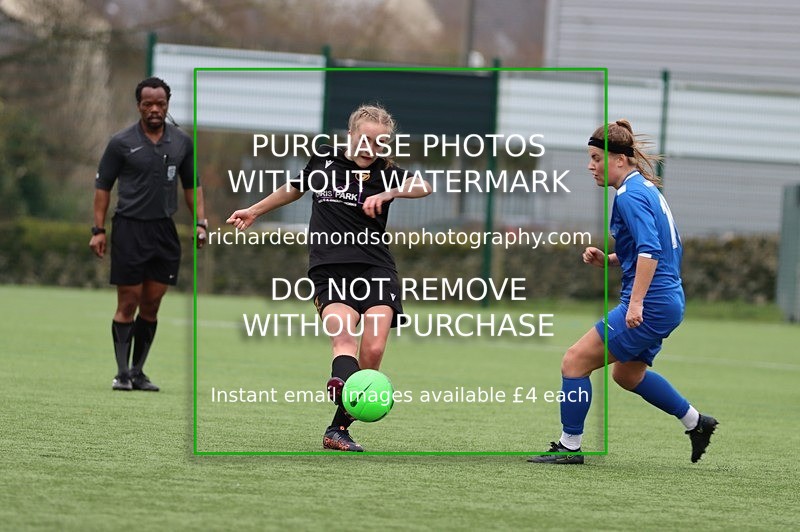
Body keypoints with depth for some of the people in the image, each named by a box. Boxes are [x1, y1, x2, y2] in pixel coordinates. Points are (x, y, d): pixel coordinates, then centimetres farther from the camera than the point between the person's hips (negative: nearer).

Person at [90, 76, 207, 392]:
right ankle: (122, 373, 2)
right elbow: (103, 186, 1)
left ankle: (138, 372, 15)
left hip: (164, 230, 3)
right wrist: (98, 229, -5)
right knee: (128, 304, -3)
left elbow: (192, 185, 15)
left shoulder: (182, 142, 7)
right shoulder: (122, 143, -3)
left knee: (151, 306, 6)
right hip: (129, 229, -3)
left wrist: (200, 222, 4)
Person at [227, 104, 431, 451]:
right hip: (329, 270, 0)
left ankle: (339, 428, -2)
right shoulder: (323, 160, 13)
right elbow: (296, 188, 34)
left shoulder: (383, 172, 5)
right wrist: (255, 211, 44)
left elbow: (423, 186, -15)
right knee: (343, 338, -25)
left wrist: (388, 193, -33)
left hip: (375, 269, 0)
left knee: (373, 351, -14)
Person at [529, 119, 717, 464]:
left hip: (651, 305, -11)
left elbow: (649, 250, -26)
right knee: (626, 373, 29)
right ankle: (696, 422, 35)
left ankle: (569, 446, -2)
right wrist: (607, 260, 10)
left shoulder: (630, 194, -15)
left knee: (575, 361, -7)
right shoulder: (646, 188, 15)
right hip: (669, 302, 11)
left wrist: (636, 303, -30)